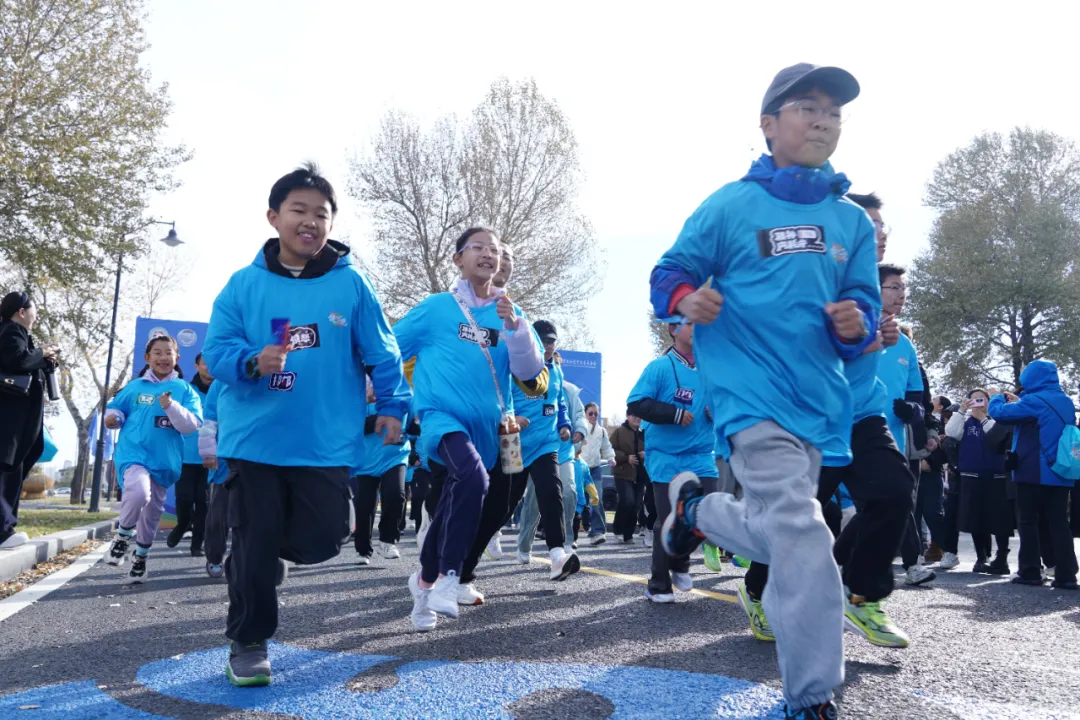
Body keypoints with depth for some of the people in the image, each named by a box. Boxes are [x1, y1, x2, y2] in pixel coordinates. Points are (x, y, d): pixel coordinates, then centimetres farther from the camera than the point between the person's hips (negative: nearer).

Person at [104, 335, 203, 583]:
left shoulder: (185, 390, 2)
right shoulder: (135, 387, 5)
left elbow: (192, 425, -8)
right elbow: (115, 408, 17)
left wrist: (171, 406, -23)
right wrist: (113, 418, -6)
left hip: (164, 460, 2)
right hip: (134, 453, -2)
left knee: (152, 513, 12)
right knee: (139, 491, -32)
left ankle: (140, 558, 35)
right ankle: (123, 535, -4)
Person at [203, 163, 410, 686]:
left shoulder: (350, 283, 1)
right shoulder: (244, 284, 1)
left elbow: (380, 352, 6)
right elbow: (217, 349, -1)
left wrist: (391, 405, 4)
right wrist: (253, 361, -21)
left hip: (327, 443, 0)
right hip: (254, 440, 0)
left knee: (319, 542, 2)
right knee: (255, 544, 5)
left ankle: (262, 552, 37)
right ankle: (247, 643, 25)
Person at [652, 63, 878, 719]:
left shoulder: (853, 220, 10)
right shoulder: (731, 205, -2)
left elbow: (865, 304, 12)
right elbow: (669, 274, 1)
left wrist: (857, 324, -12)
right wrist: (686, 298, -22)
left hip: (818, 399, 6)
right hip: (752, 392, -6)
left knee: (776, 536, 16)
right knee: (802, 538, -15)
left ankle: (695, 505, 45)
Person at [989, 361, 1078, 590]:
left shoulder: (1035, 401, -14)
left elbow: (998, 412, -14)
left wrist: (1000, 397, 7)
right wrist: (1018, 401, 20)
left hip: (1034, 472, -7)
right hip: (1060, 472, 7)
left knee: (1028, 522, 3)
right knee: (1059, 523, 6)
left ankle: (1030, 572, 4)